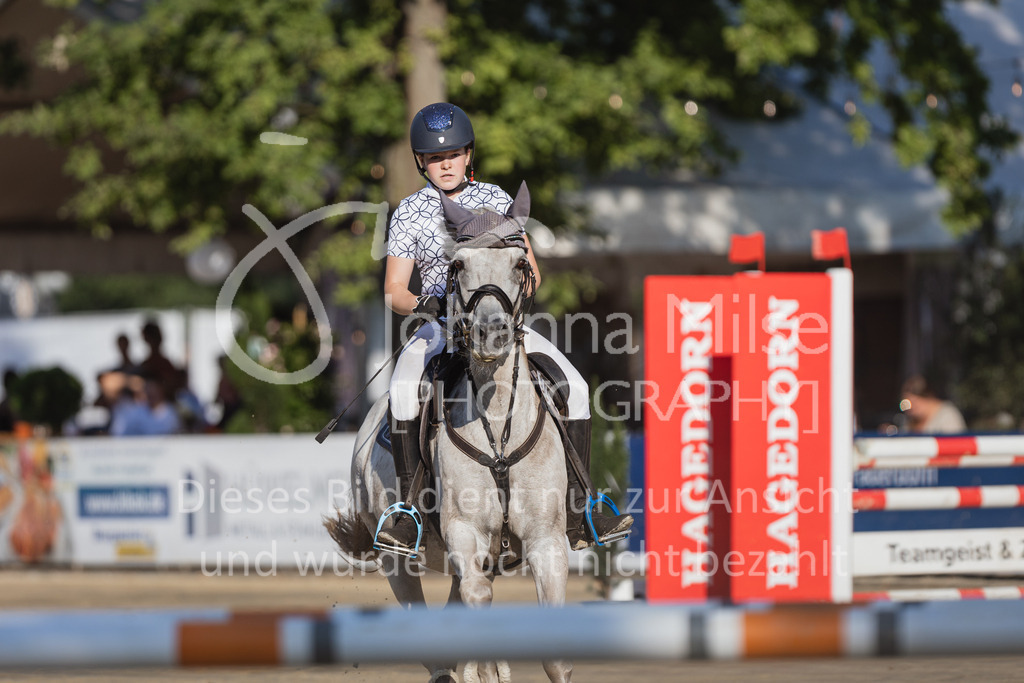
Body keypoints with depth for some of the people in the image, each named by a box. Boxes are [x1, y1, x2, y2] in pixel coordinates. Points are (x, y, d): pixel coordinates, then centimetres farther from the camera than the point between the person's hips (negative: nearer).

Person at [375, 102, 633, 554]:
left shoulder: (495, 200, 8)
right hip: (438, 325, -2)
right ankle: (409, 511, -23)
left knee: (574, 386, -17)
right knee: (402, 389, -32)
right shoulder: (410, 214, 3)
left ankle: (575, 515, -13)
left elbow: (530, 273, 8)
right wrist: (421, 305, -20)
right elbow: (394, 291, 1)